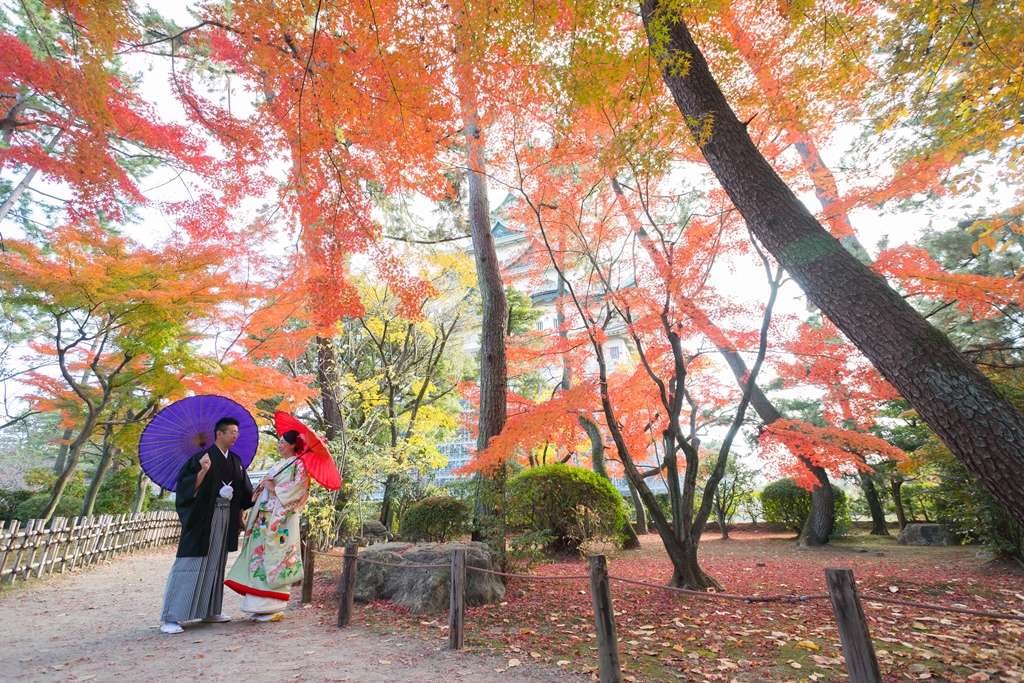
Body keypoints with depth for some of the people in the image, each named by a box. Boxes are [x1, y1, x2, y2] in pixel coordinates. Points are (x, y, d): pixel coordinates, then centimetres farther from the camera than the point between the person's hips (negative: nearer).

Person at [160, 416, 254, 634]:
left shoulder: (236, 461, 8)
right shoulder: (202, 457, -10)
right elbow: (187, 488, -17)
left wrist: (240, 517, 15)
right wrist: (203, 470, -33)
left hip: (226, 519, 7)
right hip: (202, 518, -7)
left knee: (216, 565, 14)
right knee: (191, 565, -4)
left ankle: (209, 611, 25)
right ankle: (171, 617, 7)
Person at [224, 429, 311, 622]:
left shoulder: (298, 464, -5)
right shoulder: (277, 465, 21)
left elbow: (300, 487, -18)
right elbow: (265, 489, 19)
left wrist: (275, 489, -13)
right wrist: (262, 487, -2)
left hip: (282, 519, -8)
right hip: (265, 518, 8)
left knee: (275, 559, -6)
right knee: (260, 558, 7)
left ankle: (274, 608, 3)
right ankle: (261, 606, 15)